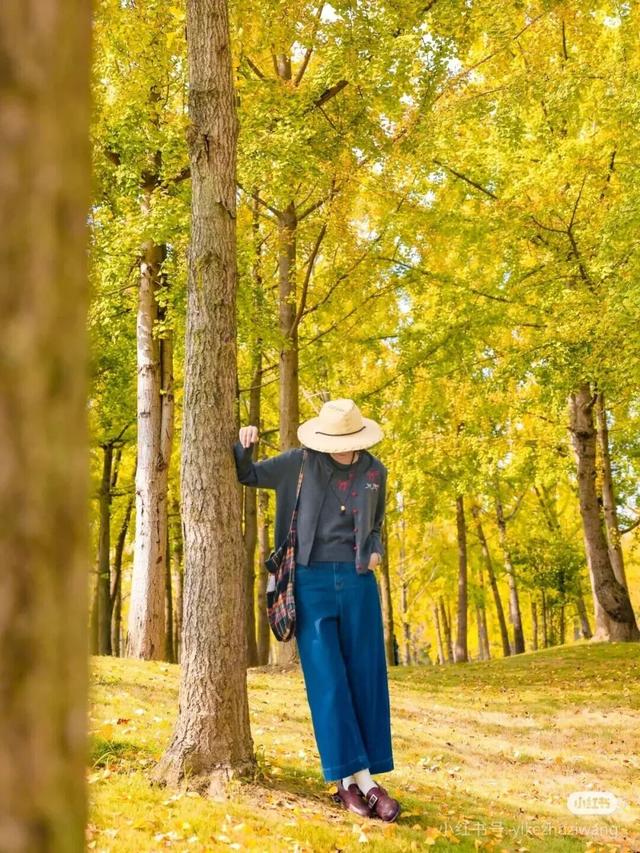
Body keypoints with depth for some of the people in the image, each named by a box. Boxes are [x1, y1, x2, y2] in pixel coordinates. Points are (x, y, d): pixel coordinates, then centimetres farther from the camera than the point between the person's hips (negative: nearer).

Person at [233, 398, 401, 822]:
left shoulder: (375, 472, 7)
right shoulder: (299, 464, -1)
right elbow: (246, 474, 10)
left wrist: (375, 551, 1)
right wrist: (244, 445, -10)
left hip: (359, 581, 3)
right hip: (313, 580, -2)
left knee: (366, 679, 2)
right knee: (327, 681, -6)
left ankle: (352, 782, 11)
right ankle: (358, 778, 0)